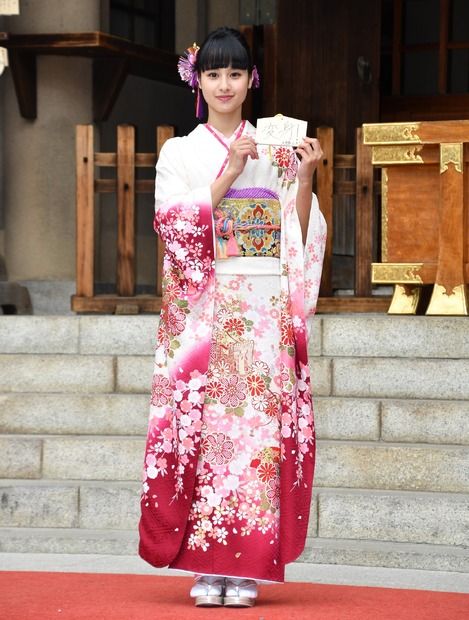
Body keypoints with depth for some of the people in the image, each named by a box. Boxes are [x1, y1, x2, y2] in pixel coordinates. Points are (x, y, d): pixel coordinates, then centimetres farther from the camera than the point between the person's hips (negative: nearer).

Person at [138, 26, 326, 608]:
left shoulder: (277, 150, 12)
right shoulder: (180, 152, 9)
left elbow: (300, 238, 7)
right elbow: (175, 227, -6)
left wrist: (304, 176, -8)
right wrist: (229, 174, -12)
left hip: (265, 308, 1)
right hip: (203, 307, -1)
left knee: (260, 425, -5)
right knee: (203, 426, -7)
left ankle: (247, 567, -2)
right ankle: (206, 566, -2)